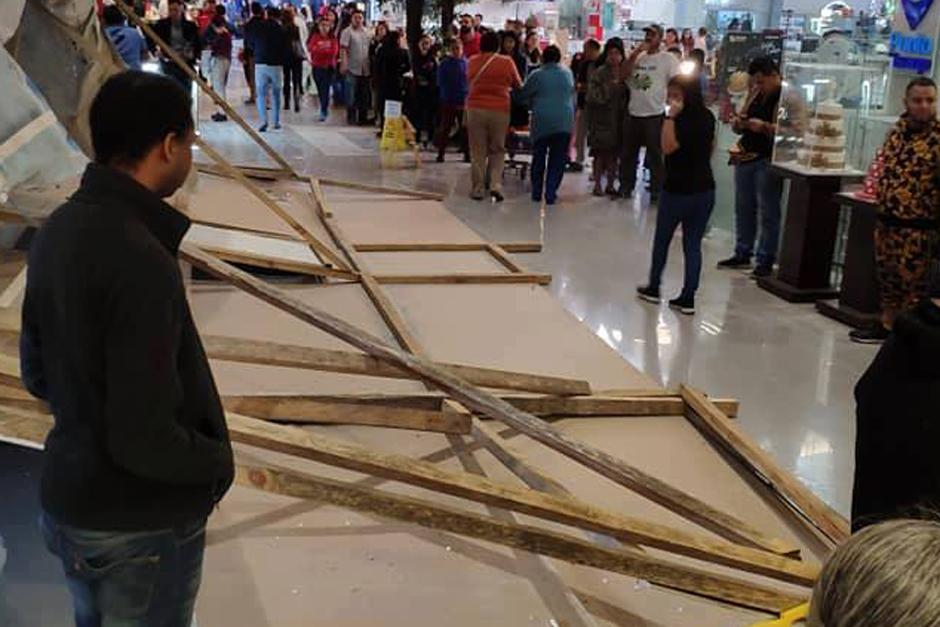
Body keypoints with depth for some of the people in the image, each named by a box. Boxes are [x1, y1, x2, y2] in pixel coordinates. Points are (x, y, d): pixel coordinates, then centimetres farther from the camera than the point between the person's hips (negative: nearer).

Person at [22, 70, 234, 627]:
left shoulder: (58, 232, -2)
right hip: (141, 524, -7)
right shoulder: (141, 261, -29)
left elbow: (38, 376, 9)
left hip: (68, 502, 8)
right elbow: (144, 440, -28)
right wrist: (219, 461, -11)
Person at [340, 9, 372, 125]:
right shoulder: (347, 31, -5)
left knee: (364, 95, 9)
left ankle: (363, 117, 18)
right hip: (352, 68, -5)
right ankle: (351, 117, 8)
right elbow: (343, 49, -13)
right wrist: (344, 64, -24)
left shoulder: (366, 32, 13)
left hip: (365, 69, 5)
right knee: (352, 95, -1)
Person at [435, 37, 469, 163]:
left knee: (466, 128, 4)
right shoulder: (444, 64, -2)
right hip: (449, 102, -1)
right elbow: (441, 83, -2)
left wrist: (467, 98, -8)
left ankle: (467, 153, 13)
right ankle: (441, 153, 10)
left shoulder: (467, 63, 1)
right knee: (445, 128, 3)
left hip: (464, 102, 1)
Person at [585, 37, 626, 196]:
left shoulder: (625, 72, 6)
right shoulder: (599, 73, -4)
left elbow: (628, 95, 9)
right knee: (600, 153, -2)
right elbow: (592, 96, -11)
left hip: (618, 118, 3)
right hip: (601, 118, -3)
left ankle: (610, 184, 16)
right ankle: (597, 184, 6)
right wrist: (609, 86, -16)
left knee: (613, 153, 7)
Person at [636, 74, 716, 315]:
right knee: (693, 244, 8)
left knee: (662, 240, 14)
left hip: (678, 190, -6)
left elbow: (668, 147, -24)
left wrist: (670, 116, -22)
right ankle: (688, 298, 9)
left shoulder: (683, 119, -18)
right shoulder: (707, 117, 6)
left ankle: (653, 289, 27)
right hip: (705, 189, 6)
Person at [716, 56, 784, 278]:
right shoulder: (755, 94, 14)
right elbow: (738, 126, 20)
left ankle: (766, 261, 3)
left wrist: (764, 126, -24)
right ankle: (742, 254, 22)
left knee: (768, 212, -2)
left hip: (768, 161, -7)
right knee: (743, 208, 12)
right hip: (746, 157, 7)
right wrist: (738, 123, -2)